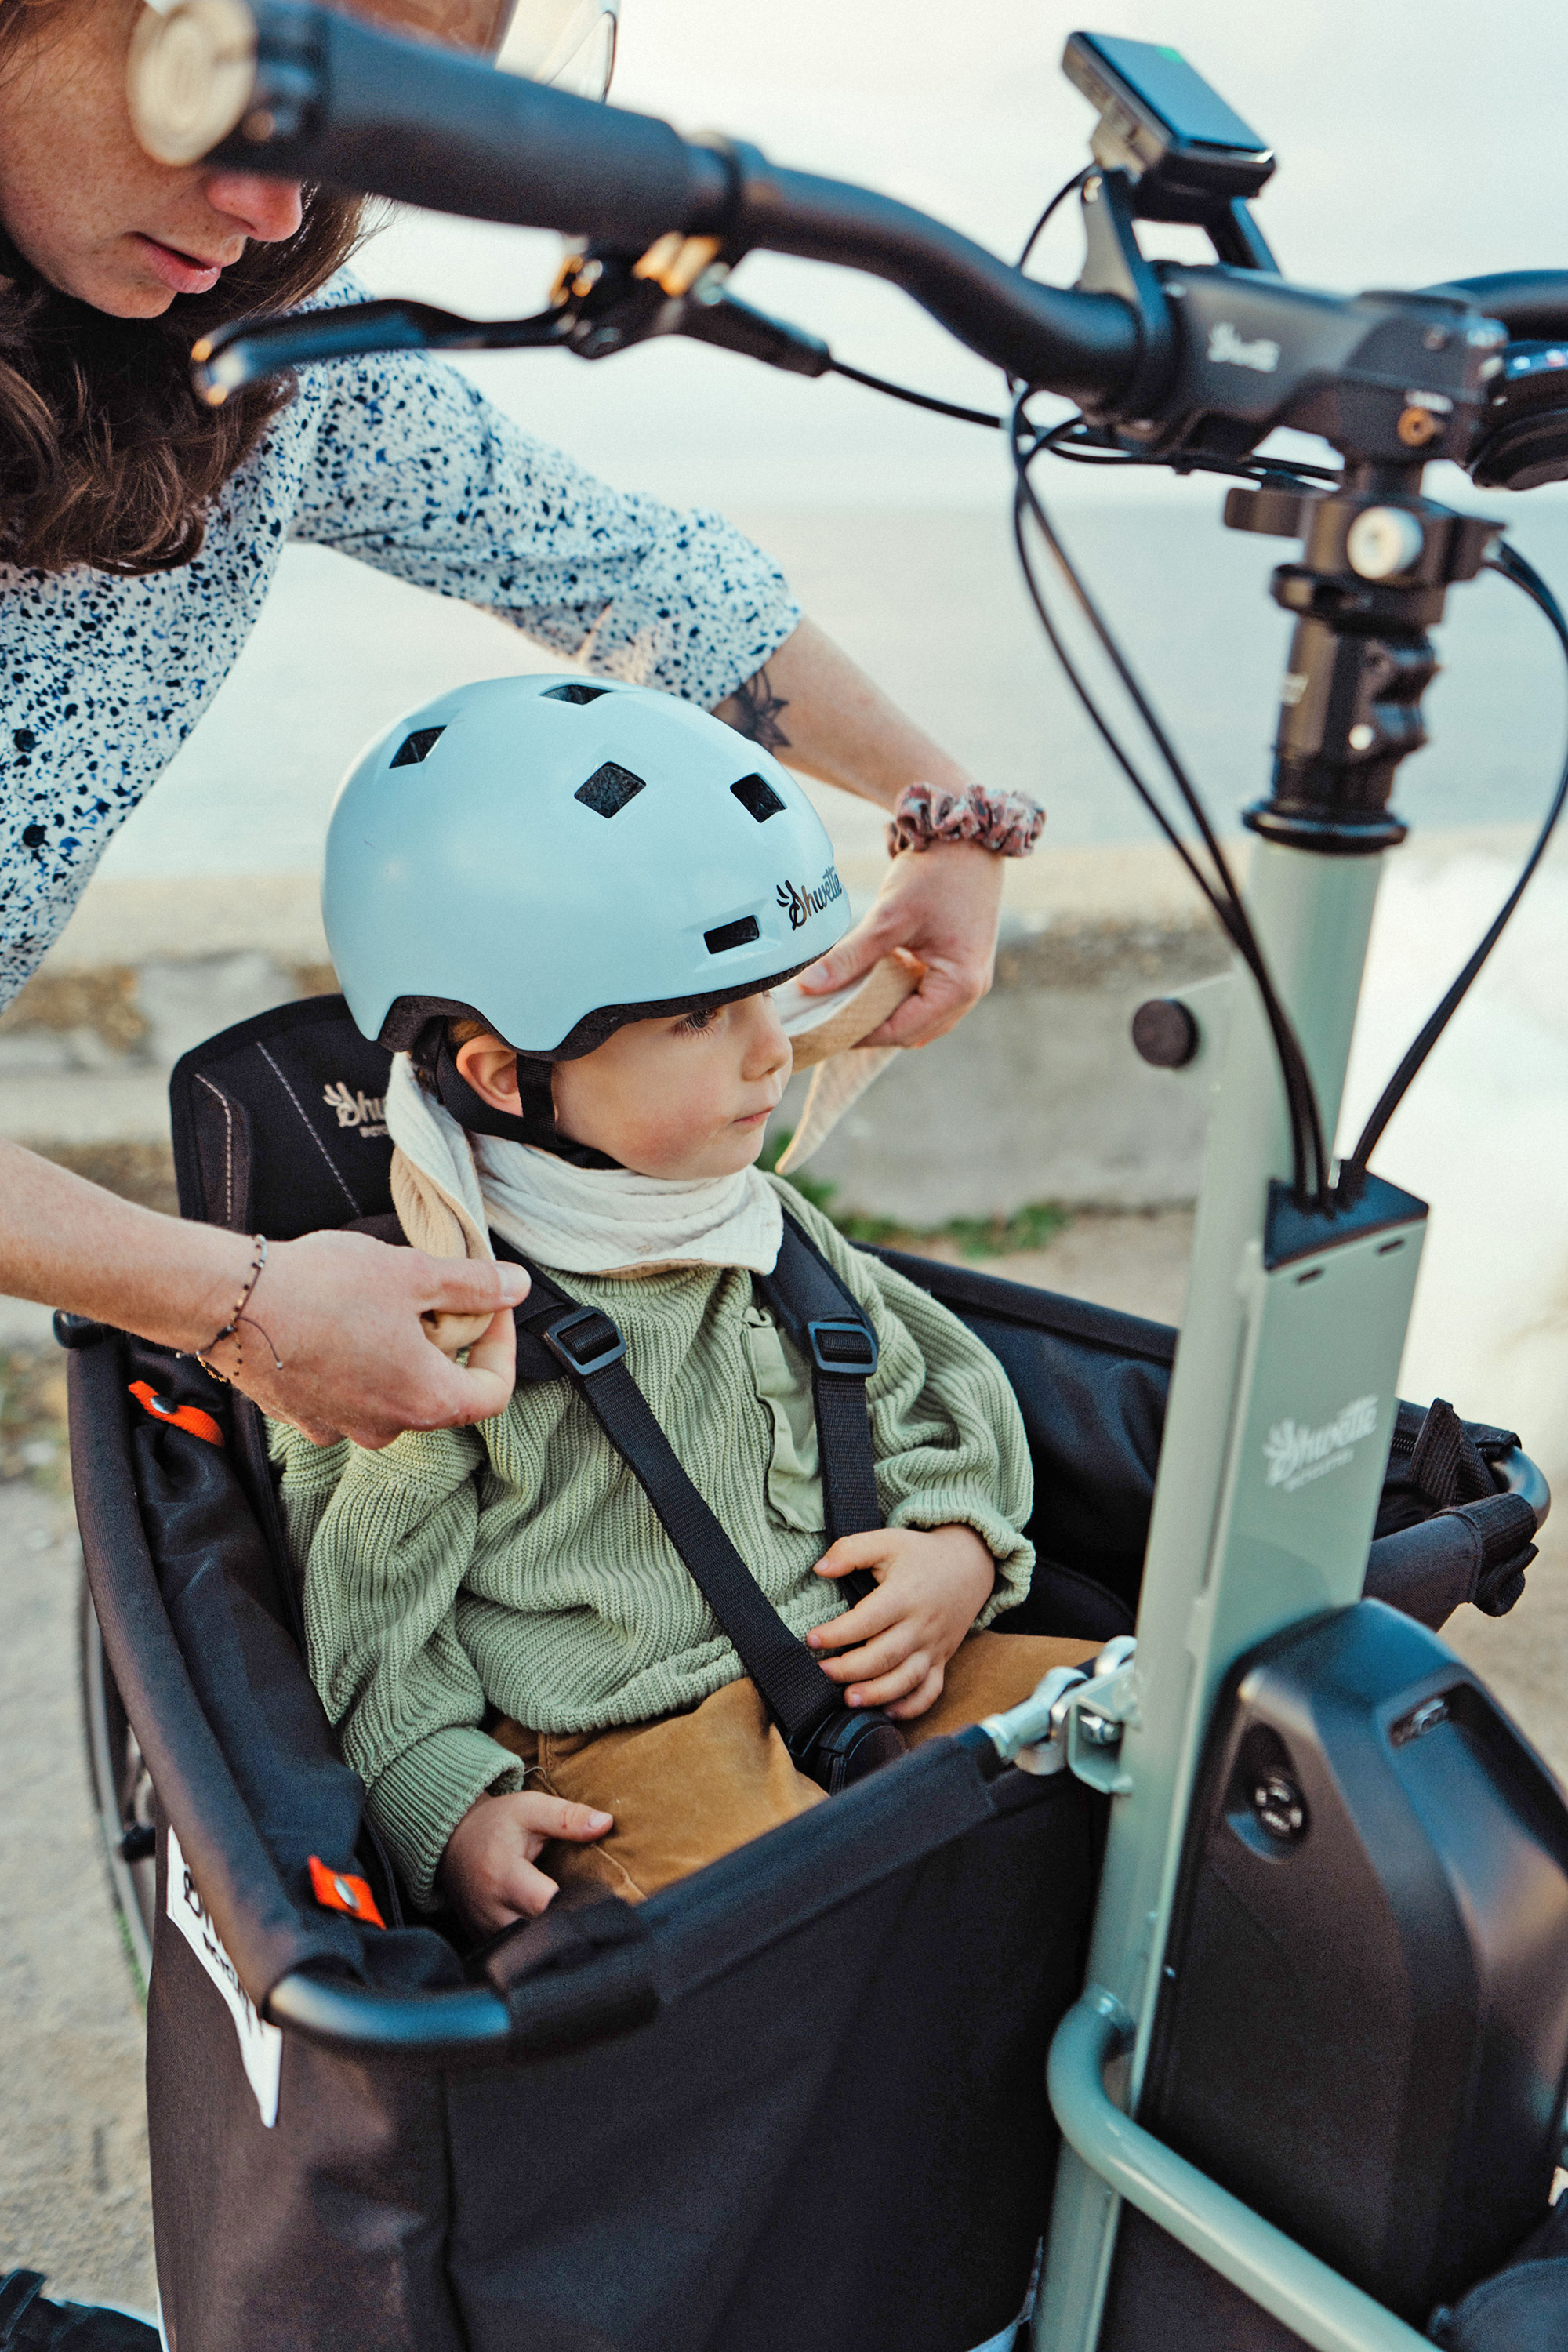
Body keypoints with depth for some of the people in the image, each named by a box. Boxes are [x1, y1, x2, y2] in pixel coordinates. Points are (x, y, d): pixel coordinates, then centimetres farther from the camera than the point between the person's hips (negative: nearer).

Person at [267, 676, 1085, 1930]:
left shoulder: (770, 1230, 9)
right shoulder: (431, 1319, -8)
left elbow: (938, 1398, 20)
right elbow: (372, 1612, -2)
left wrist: (962, 1546, 1)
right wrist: (452, 1809, -12)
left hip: (867, 1669, 6)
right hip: (616, 1747, -6)